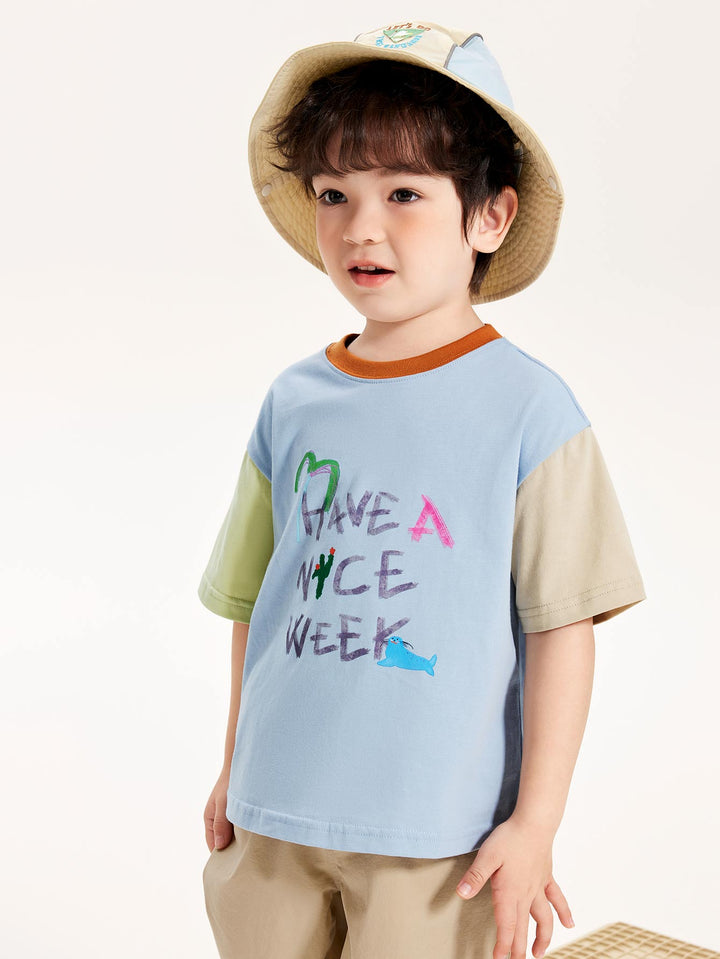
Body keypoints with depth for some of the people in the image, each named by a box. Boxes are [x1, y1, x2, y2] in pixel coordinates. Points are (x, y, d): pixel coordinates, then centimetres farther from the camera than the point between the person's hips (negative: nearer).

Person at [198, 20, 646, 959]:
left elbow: (562, 625, -7)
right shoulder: (294, 402, 3)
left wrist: (535, 822, -8)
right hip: (275, 816, 4)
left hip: (439, 833, -4)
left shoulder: (527, 405, -8)